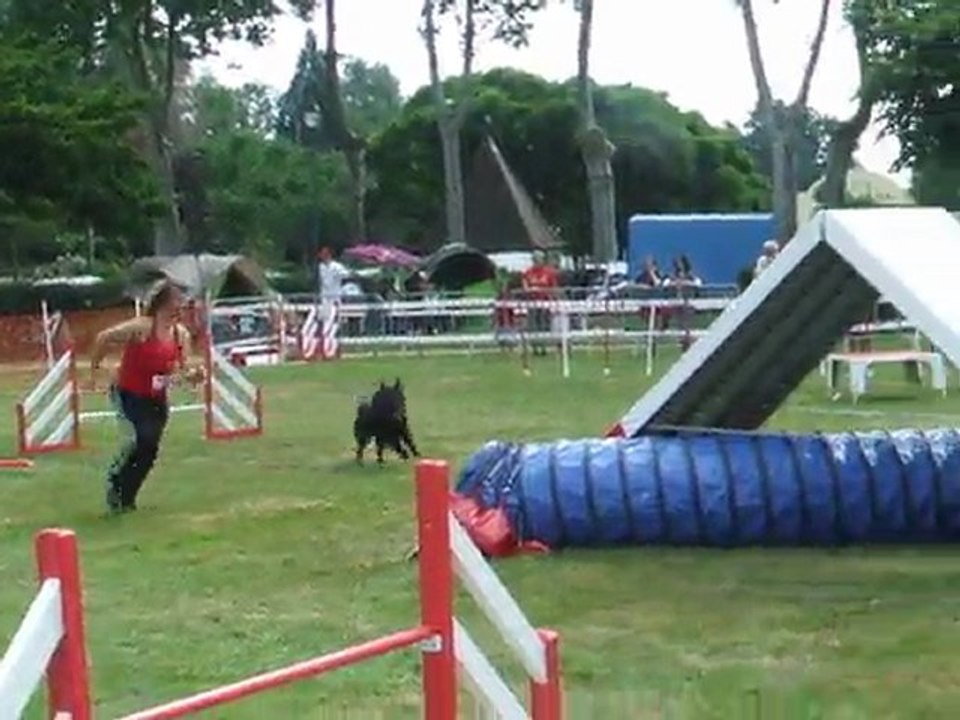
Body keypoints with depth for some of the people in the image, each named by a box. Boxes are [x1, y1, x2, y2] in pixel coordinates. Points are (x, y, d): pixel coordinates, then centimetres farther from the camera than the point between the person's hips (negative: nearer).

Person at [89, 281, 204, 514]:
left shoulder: (182, 334, -3)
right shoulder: (142, 327, -20)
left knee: (149, 449, 7)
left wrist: (195, 374, -22)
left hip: (156, 398, 6)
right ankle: (116, 479, -1)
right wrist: (94, 368, -7)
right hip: (128, 394, -6)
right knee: (145, 437, -25)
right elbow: (104, 338, -13)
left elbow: (184, 370, 0)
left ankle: (125, 498, 26)